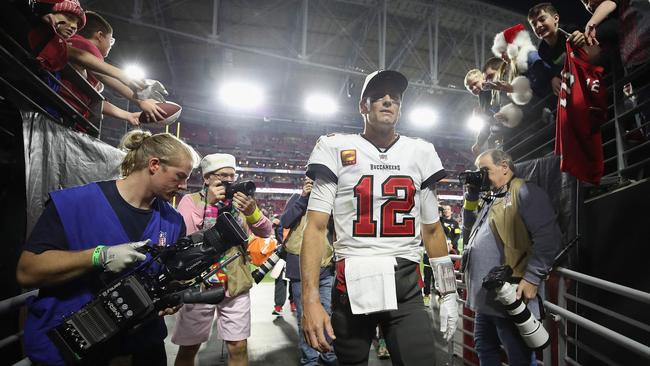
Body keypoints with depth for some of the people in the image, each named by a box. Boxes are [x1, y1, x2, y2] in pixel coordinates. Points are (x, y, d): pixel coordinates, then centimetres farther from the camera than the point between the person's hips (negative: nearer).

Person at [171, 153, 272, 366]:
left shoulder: (241, 200, 8)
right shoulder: (190, 200, -1)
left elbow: (266, 232, 0)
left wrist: (252, 211, -20)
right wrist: (208, 203, -18)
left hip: (236, 285, 2)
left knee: (238, 347, 7)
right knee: (188, 348, 12)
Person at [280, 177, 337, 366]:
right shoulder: (297, 198, 5)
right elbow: (285, 222, -8)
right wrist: (303, 197, -14)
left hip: (326, 268, 2)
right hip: (301, 269, -2)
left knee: (329, 314, 8)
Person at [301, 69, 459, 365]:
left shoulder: (420, 153, 8)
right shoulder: (337, 149, -1)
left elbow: (431, 230, 14)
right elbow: (315, 228, -5)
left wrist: (448, 293, 12)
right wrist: (310, 300, -14)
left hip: (407, 288, 2)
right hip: (351, 285, -1)